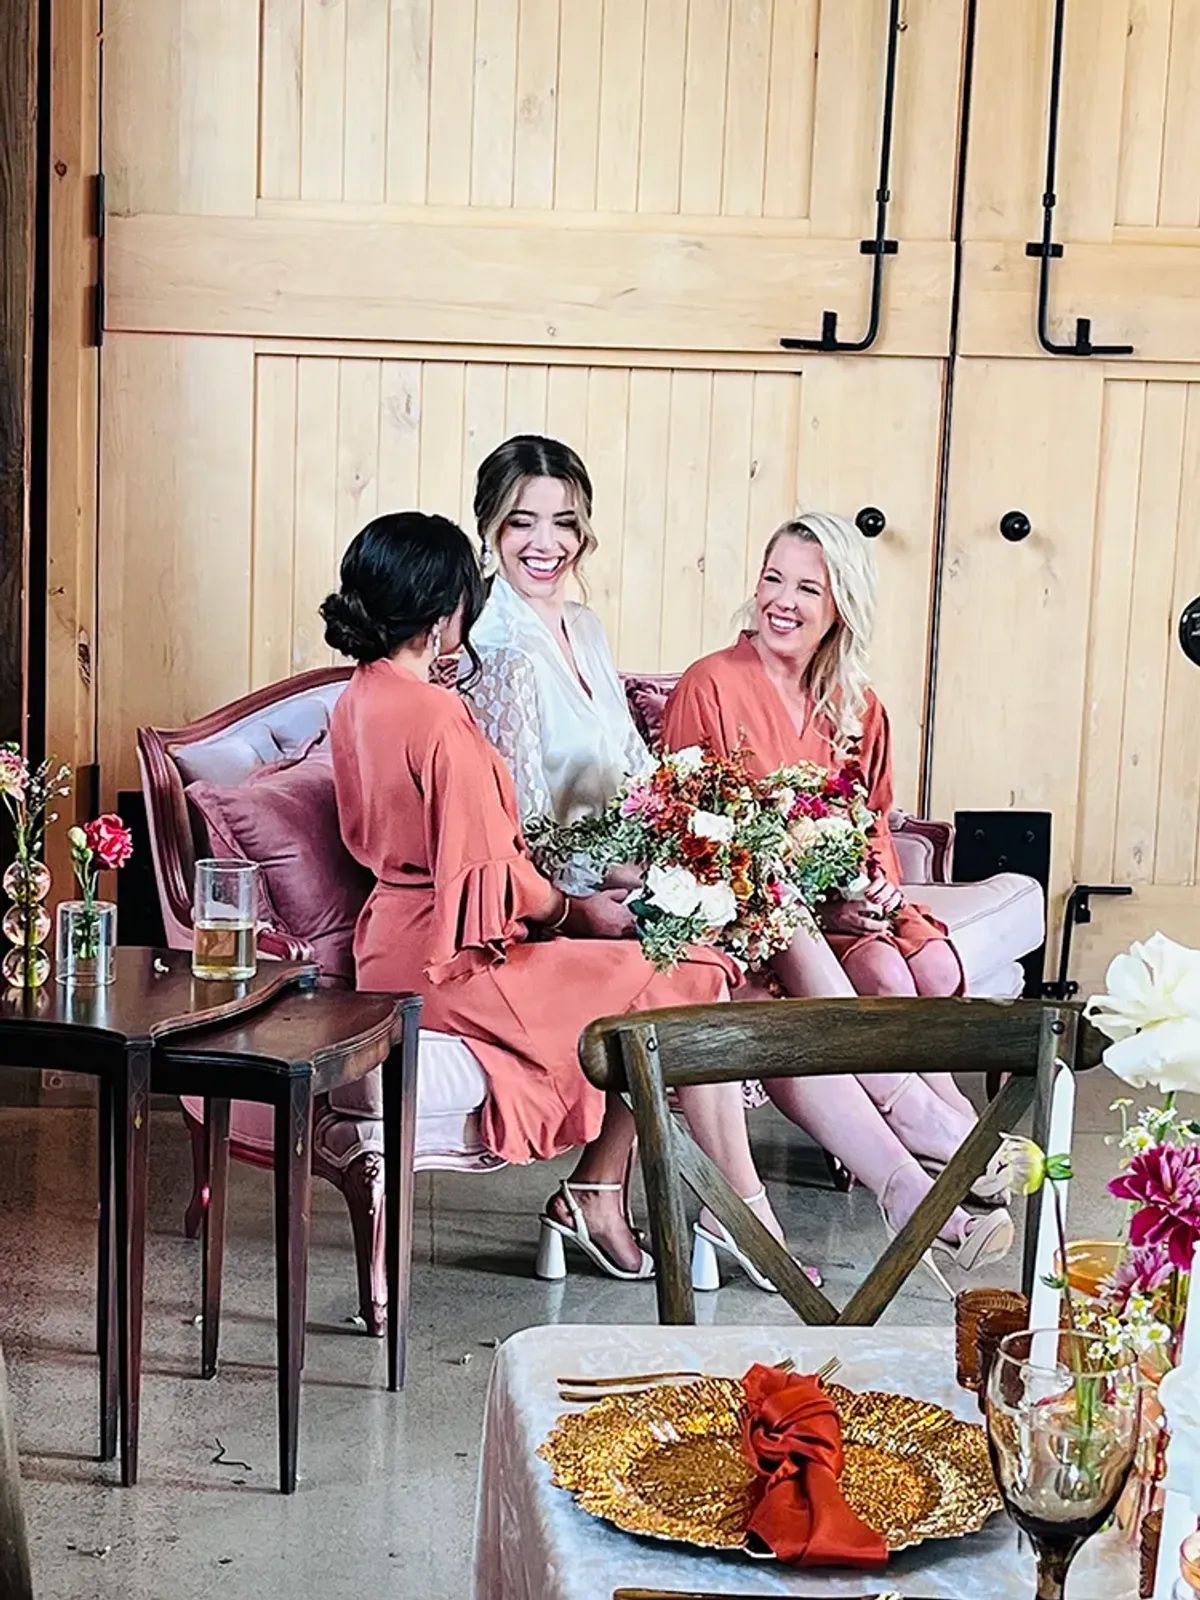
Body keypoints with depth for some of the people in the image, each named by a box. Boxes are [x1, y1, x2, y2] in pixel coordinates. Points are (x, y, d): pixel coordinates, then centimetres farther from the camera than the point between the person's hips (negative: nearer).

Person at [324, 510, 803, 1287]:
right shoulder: (439, 719, -22)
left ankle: (597, 1193, 12)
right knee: (691, 987, -4)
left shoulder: (359, 700, 8)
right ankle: (744, 1212, 6)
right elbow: (494, 878, -20)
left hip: (400, 944, 10)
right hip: (453, 963, -10)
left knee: (648, 975, 13)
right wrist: (578, 911, -2)